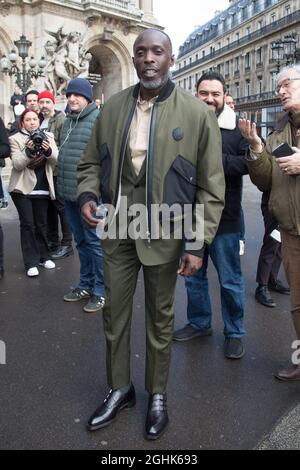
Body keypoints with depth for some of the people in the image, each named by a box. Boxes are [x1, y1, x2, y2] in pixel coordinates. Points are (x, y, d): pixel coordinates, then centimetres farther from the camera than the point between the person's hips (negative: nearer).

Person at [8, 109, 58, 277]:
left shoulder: (48, 136, 8)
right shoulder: (15, 139, 0)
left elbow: (56, 159, -2)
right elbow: (17, 164, -10)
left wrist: (48, 150, -23)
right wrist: (28, 150, -25)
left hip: (42, 188, 3)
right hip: (23, 188, -2)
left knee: (41, 223, 8)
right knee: (28, 223, -5)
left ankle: (43, 257, 20)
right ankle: (31, 263, -1)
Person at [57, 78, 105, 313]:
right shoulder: (68, 121, 17)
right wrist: (60, 177, 18)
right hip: (69, 192, 8)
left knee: (94, 241, -1)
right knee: (81, 241, 16)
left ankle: (100, 291, 11)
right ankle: (86, 284, 29)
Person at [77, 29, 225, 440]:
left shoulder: (197, 114, -7)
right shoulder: (112, 109, 4)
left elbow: (211, 186, -6)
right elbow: (92, 162, 13)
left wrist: (197, 242, -11)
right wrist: (88, 194, -9)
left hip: (163, 234, -3)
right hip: (118, 230, 3)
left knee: (160, 319, 12)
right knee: (114, 314, 13)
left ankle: (157, 395, 35)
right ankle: (120, 389, 36)